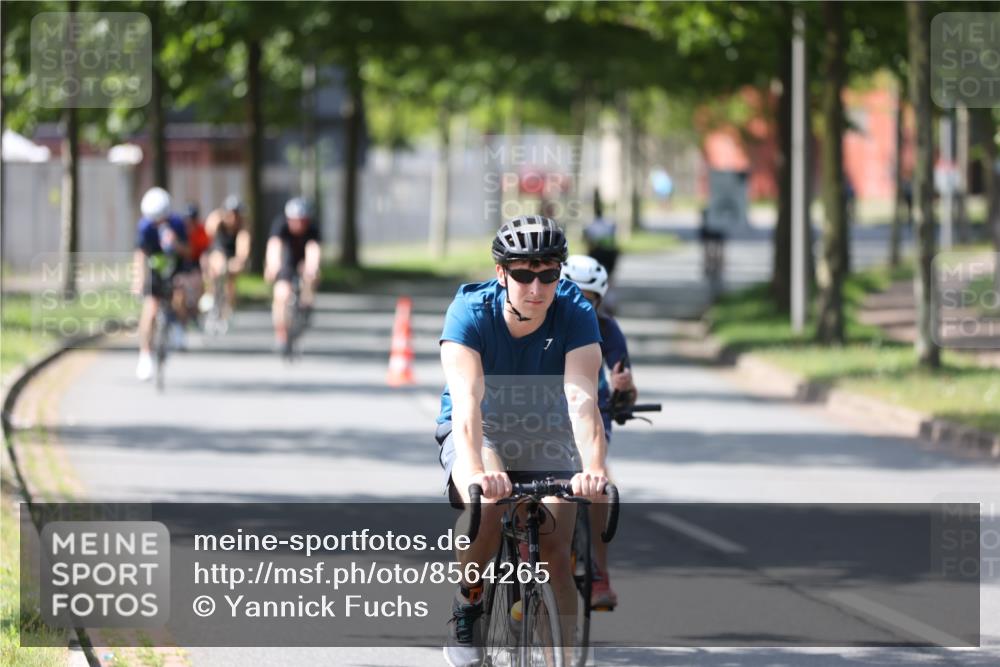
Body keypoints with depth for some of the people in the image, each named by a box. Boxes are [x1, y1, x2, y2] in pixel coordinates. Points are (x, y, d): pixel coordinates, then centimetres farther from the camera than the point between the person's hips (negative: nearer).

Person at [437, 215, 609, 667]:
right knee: (487, 503, -33)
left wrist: (593, 469, -52)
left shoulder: (575, 313, -22)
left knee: (554, 553, -16)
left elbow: (582, 399, -34)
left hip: (545, 435, 2)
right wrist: (477, 471, -56)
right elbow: (467, 401, -38)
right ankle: (467, 603, -9)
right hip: (479, 432, -2)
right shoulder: (470, 312, -26)